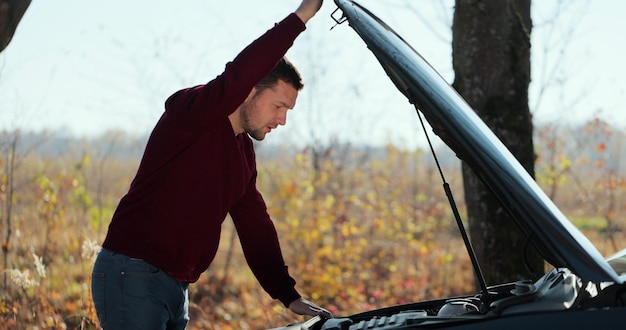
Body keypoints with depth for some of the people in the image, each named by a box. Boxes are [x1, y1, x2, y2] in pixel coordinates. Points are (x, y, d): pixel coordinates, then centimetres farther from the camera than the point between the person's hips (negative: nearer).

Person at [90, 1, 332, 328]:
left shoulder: (244, 153, 15)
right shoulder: (189, 112, -11)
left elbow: (256, 228, 17)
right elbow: (237, 77, -31)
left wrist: (290, 297, 10)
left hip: (176, 288, 9)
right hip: (132, 277, -9)